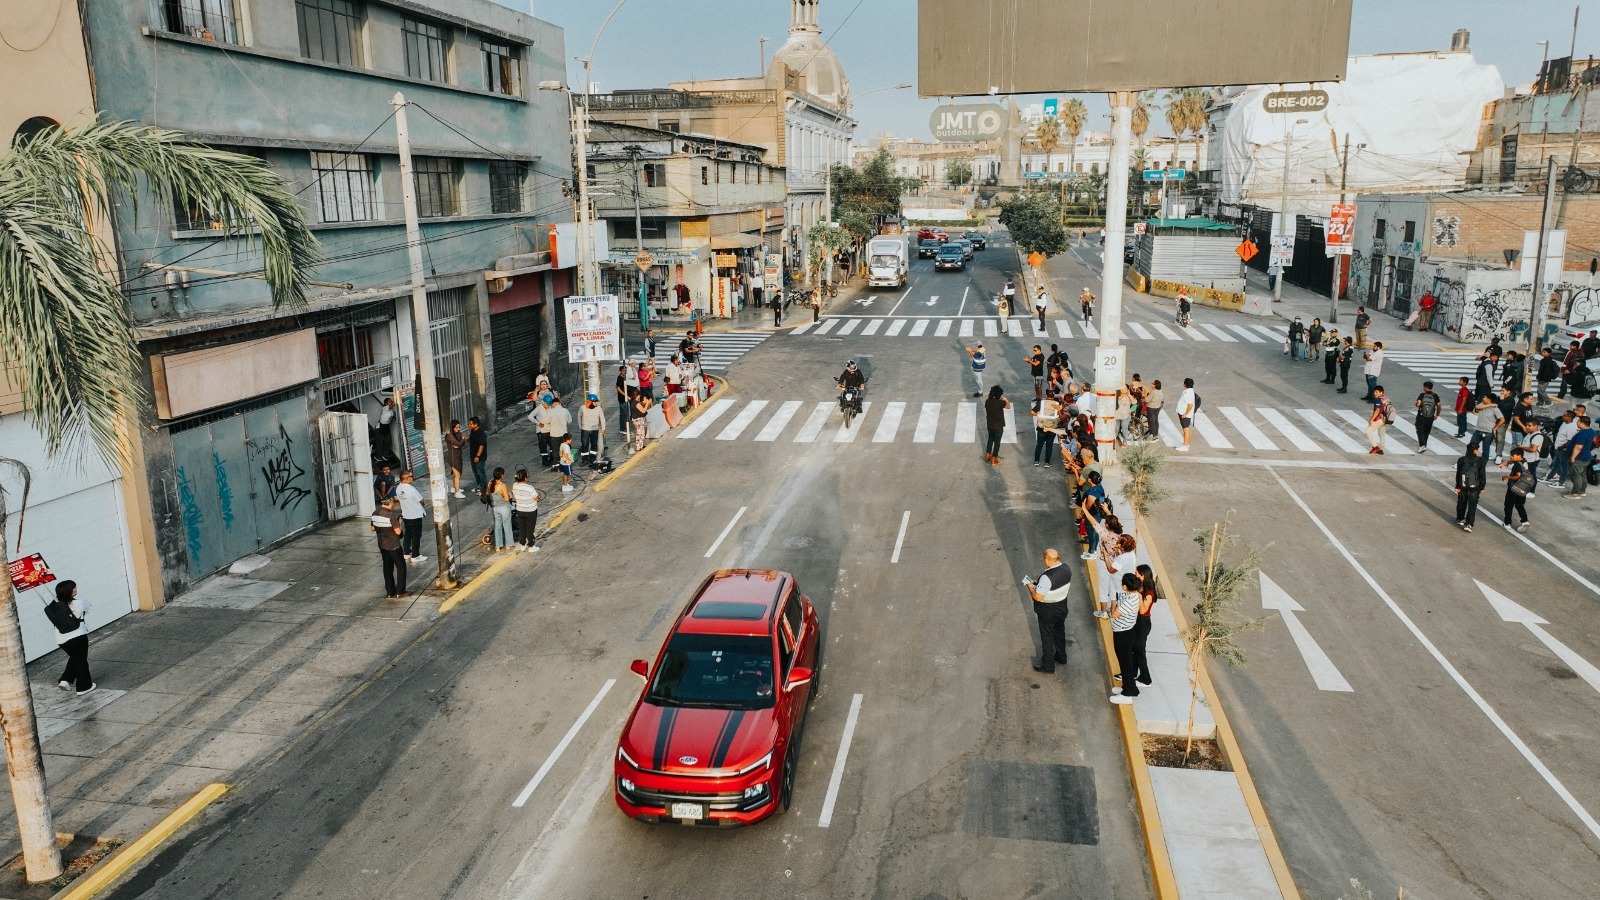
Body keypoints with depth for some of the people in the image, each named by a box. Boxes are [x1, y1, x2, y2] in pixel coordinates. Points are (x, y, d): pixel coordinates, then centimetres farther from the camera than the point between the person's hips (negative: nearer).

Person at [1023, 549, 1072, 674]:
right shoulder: (1067, 569, -12)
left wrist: (1030, 586, -12)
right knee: (1060, 632, 27)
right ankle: (1061, 656, 47)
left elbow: (1038, 597, -30)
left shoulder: (1047, 577, -36)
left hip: (1047, 612, -7)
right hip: (1062, 607, 7)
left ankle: (1048, 666, 24)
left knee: (1047, 637, 10)